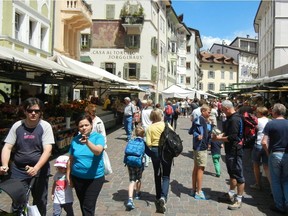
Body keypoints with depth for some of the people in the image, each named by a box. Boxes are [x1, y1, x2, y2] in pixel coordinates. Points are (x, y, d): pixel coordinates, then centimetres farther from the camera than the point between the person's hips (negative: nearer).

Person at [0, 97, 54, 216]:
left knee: (40, 201, 11)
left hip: (40, 169, -1)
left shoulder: (45, 126, -8)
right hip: (18, 170, 1)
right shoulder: (17, 126, -1)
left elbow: (47, 150, -15)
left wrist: (36, 168, -26)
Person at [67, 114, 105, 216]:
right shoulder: (75, 140, -1)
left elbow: (98, 151, -31)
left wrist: (87, 142, -48)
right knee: (83, 205, 19)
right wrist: (68, 176, 8)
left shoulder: (98, 137, -11)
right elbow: (71, 160, 6)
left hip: (95, 178, -4)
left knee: (88, 207, -5)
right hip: (77, 178, 4)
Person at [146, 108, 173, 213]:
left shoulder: (149, 128, -5)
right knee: (166, 176, 3)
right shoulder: (166, 125, -4)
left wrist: (153, 145, 10)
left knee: (157, 175, 18)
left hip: (155, 151, 1)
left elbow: (148, 143, -10)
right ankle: (163, 197, -17)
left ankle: (158, 197, 28)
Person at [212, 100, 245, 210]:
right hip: (230, 150, 11)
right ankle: (231, 194, 35)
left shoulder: (235, 119, -22)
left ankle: (239, 199, 9)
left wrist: (219, 138, -14)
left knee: (238, 175, 0)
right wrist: (220, 135, 2)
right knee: (232, 173, 21)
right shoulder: (230, 118, 11)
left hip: (235, 151, -11)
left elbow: (232, 138, -25)